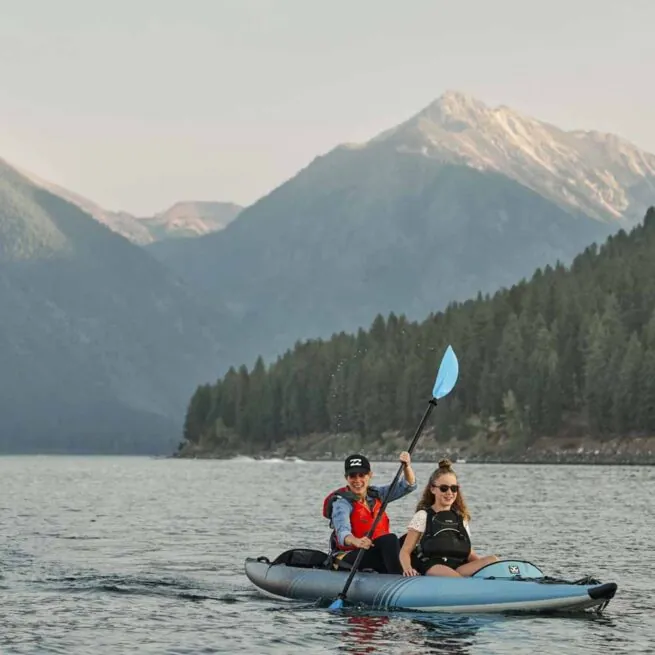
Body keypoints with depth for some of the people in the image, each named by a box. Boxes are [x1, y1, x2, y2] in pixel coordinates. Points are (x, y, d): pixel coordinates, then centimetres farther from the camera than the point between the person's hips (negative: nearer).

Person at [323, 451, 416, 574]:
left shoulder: (375, 494, 12)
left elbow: (408, 486, 9)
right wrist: (356, 541, -51)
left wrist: (407, 466, -11)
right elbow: (342, 532, -28)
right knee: (389, 539, -31)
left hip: (375, 554, 7)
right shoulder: (342, 503, -10)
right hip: (348, 557, -7)